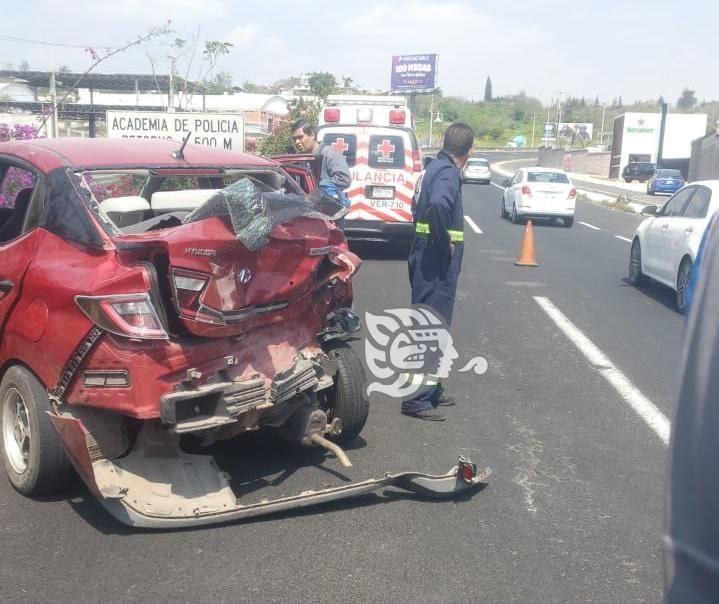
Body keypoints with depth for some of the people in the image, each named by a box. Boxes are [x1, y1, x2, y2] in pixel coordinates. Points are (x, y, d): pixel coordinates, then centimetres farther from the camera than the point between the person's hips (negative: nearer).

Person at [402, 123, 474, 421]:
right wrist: (445, 242, -23)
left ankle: (431, 390, 29)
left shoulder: (438, 167, 14)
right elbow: (438, 205, -36)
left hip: (428, 258, 10)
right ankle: (418, 399, -1)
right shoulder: (448, 173, -16)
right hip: (437, 260, -10)